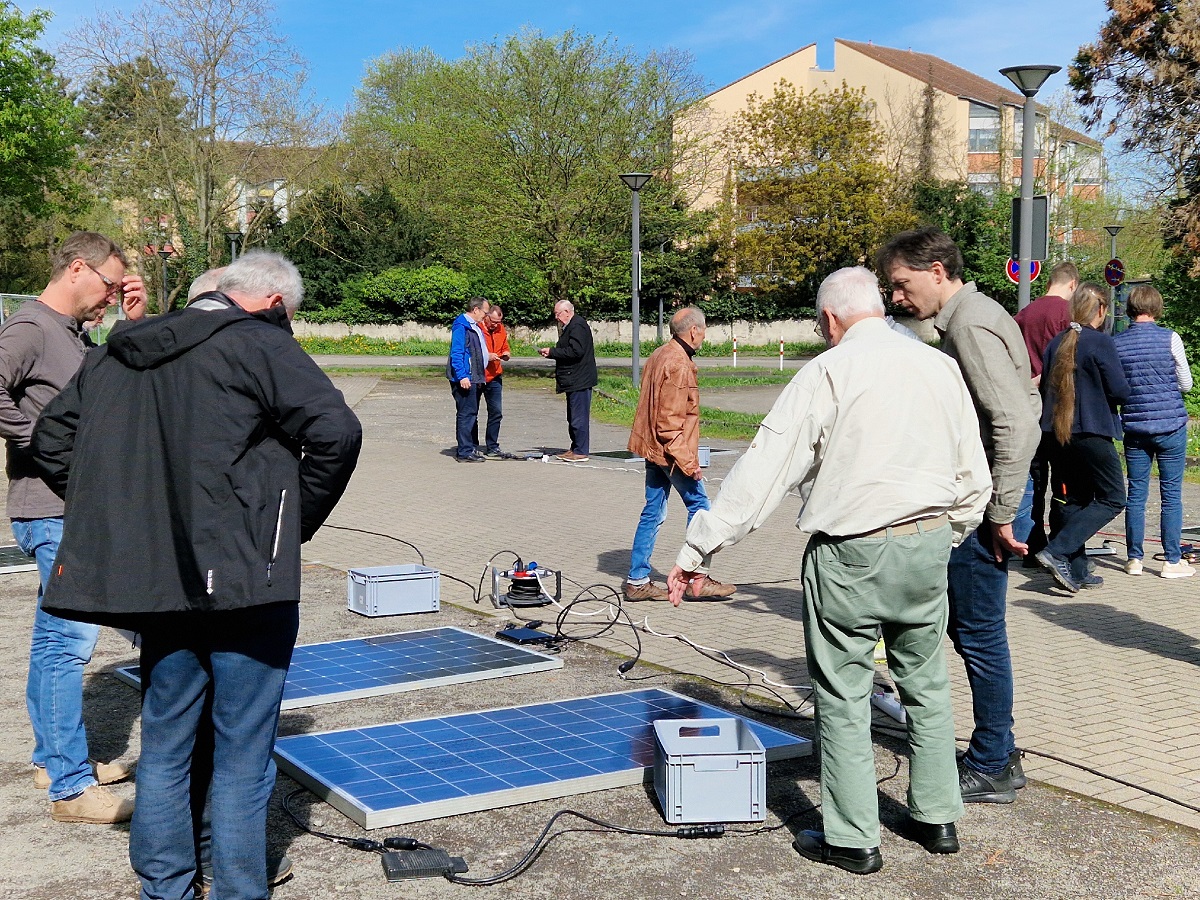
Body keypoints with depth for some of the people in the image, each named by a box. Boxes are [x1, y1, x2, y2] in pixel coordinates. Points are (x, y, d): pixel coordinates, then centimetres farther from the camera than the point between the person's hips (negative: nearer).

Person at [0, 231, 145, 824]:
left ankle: (52, 759, 28)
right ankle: (71, 787, -5)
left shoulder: (77, 335, 15)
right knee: (71, 640, -9)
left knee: (54, 638, 17)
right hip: (53, 512, -10)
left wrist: (135, 324, 9)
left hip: (81, 511, 10)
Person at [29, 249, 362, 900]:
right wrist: (301, 520, -4)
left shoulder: (113, 355, 14)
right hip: (244, 579, -6)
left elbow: (49, 440, 22)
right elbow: (335, 431, -18)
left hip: (157, 579, 6)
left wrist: (119, 517, 17)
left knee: (163, 748, 17)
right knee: (242, 758, 4)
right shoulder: (260, 343, -6)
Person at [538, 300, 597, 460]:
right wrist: (550, 353, 7)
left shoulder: (578, 326, -14)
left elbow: (575, 351, -24)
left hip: (580, 381, -11)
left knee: (579, 417, -8)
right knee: (573, 417, 15)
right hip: (574, 380, 11)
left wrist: (552, 352, -16)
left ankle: (581, 451, -5)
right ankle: (575, 449, 21)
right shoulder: (570, 326, 19)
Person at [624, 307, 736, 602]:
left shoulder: (659, 356, 13)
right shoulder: (678, 364, -18)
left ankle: (637, 580, 12)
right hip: (671, 451, -10)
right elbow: (670, 421, -21)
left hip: (653, 449, 10)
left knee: (653, 513, 11)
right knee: (699, 506, 0)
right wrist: (687, 461, -20)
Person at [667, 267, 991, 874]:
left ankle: (852, 839, 13)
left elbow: (761, 473, -13)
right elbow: (974, 478, 11)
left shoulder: (827, 373, -10)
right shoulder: (941, 366, 5)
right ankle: (937, 817, 30)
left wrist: (696, 552, -9)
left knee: (844, 695, 6)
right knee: (925, 683, 19)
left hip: (850, 555, -5)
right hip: (928, 547, 6)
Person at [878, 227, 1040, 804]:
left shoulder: (972, 326, -17)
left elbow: (1018, 425, -25)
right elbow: (1025, 403, 20)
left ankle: (993, 769, 11)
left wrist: (1001, 515, -20)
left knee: (979, 633, -1)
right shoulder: (971, 317, 14)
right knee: (967, 626, 17)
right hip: (972, 499, 10)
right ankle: (997, 751, 28)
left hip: (980, 505, -10)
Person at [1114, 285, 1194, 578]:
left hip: (1134, 427, 3)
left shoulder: (1116, 343, 0)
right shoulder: (1170, 338, -7)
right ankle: (1172, 561, 6)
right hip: (1171, 426, -2)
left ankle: (1134, 559, 12)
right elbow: (1186, 384, 0)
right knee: (1171, 494, 4)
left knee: (1136, 493, 9)